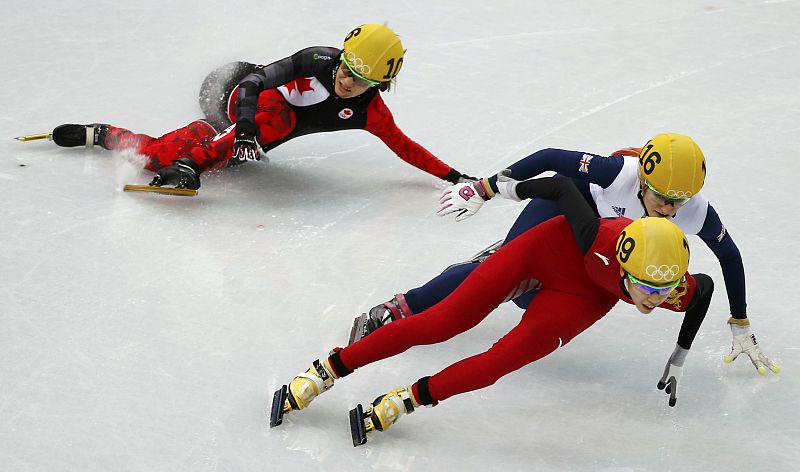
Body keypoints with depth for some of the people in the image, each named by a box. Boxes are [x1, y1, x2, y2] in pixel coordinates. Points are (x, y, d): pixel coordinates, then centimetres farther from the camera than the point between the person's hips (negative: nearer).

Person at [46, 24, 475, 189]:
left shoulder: (369, 111, -12)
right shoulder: (316, 61, -22)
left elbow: (404, 147, -2)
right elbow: (257, 80, -25)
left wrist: (452, 175, -7)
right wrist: (247, 124, -42)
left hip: (253, 140, 4)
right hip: (240, 102, -4)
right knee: (277, 114, -39)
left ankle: (101, 135, 11)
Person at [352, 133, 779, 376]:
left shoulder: (697, 213, -30)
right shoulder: (616, 172, -41)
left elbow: (730, 257, -11)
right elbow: (548, 158, -31)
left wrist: (741, 327, -3)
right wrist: (482, 191, -28)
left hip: (602, 236, 5)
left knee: (525, 295, 0)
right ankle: (391, 313, -16)